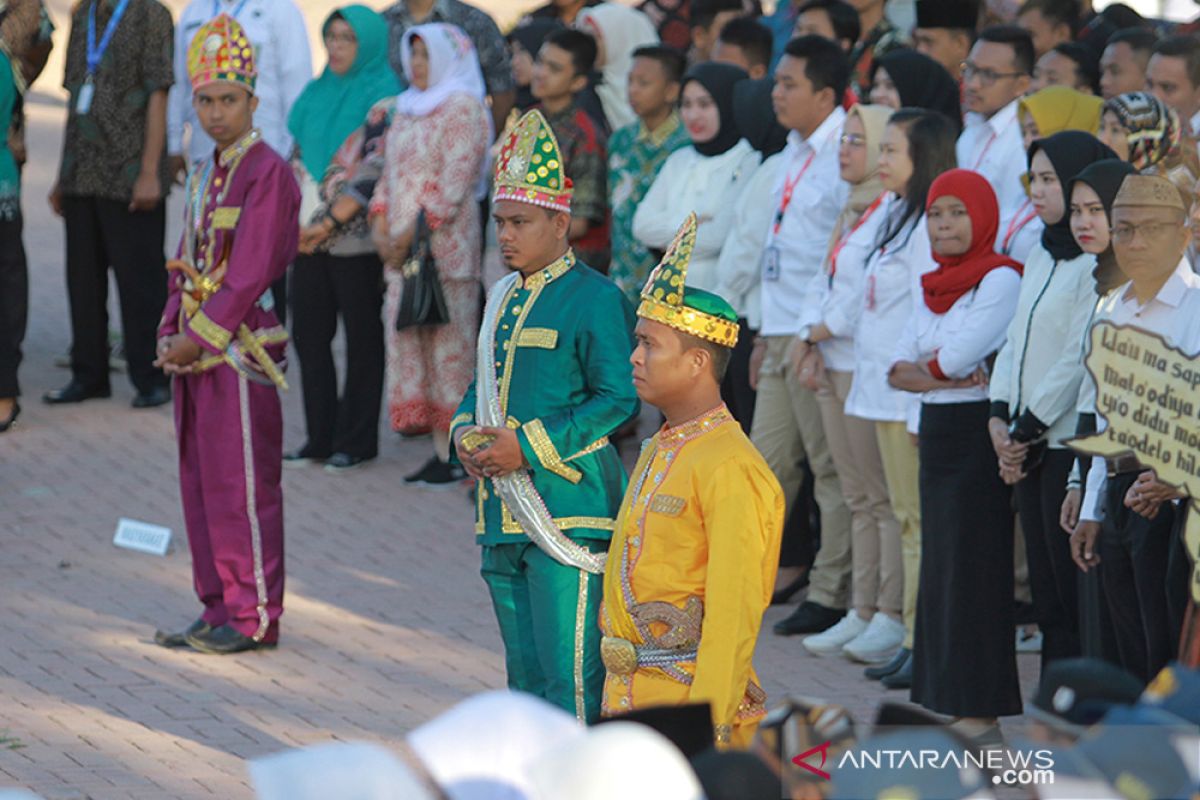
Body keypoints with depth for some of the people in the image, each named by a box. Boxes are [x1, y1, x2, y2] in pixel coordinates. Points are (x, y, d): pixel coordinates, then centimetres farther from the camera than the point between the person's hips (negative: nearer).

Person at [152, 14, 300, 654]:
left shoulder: (268, 173, -12)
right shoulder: (205, 176, 15)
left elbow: (251, 272, -17)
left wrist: (200, 338, -16)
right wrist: (171, 334, 5)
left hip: (241, 349, -9)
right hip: (196, 349, 9)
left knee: (241, 486, -5)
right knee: (200, 481, 11)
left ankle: (254, 618, 1)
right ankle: (219, 609, 17)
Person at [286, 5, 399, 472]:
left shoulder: (383, 96, -7)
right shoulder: (317, 92, 14)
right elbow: (297, 157, 17)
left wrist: (331, 222, -17)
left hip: (355, 237, -7)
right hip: (310, 235, 7)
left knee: (362, 337, 2)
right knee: (309, 333, 7)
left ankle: (356, 441, 8)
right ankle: (320, 437, 15)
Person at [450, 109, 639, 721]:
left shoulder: (594, 298, -9)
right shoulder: (503, 298, 16)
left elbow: (618, 399, -13)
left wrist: (529, 447, -18)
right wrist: (466, 435, 2)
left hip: (568, 511, -8)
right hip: (502, 512, 8)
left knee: (571, 675, -10)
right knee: (526, 672, 13)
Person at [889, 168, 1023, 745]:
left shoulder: (1001, 279, -11)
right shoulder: (935, 286, 14)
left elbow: (957, 355, -20)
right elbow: (898, 367, 6)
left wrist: (924, 367, 0)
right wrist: (944, 376, -13)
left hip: (978, 432, -8)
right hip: (937, 434, 8)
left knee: (971, 571, -6)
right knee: (940, 569, 10)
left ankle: (981, 717, -1)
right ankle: (948, 705, 15)